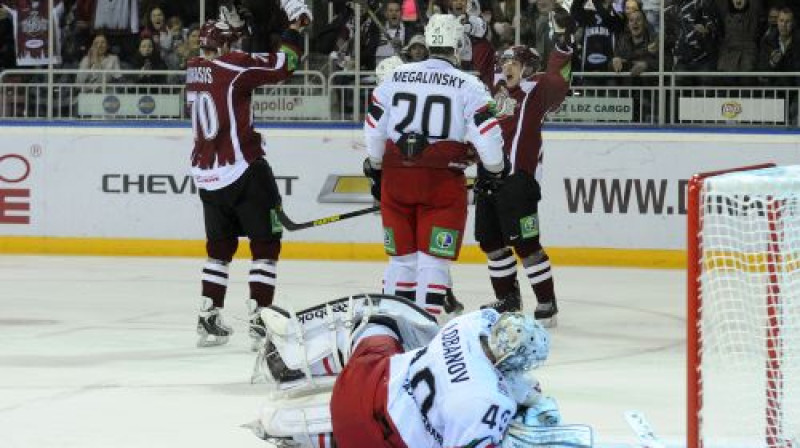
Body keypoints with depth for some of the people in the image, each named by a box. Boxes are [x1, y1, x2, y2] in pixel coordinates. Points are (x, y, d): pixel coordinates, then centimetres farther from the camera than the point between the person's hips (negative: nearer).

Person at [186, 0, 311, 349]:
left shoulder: (195, 69, 7)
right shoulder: (232, 66, -14)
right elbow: (281, 65, -14)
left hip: (206, 173, 7)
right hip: (243, 171, -7)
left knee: (220, 245, 18)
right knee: (266, 244, 2)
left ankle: (208, 319, 15)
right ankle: (259, 320, -4)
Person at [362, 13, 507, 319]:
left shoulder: (397, 77, 9)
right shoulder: (467, 85, -3)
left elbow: (374, 128, 13)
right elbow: (485, 132, -8)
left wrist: (375, 169, 27)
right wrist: (496, 168, 10)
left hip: (396, 176, 4)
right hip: (442, 179, -4)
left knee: (402, 254, 14)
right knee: (434, 256, -1)